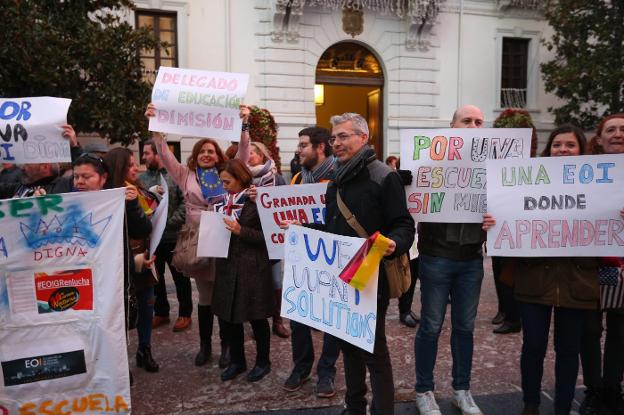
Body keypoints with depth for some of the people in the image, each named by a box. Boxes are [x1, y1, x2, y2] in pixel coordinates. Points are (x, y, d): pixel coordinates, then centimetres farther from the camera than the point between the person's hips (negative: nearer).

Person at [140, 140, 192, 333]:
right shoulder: (141, 178, 9)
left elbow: (185, 201, -12)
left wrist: (171, 221, -18)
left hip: (173, 236, -5)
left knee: (180, 277, 7)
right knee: (155, 277, 16)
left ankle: (184, 314, 21)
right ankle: (161, 313, 31)